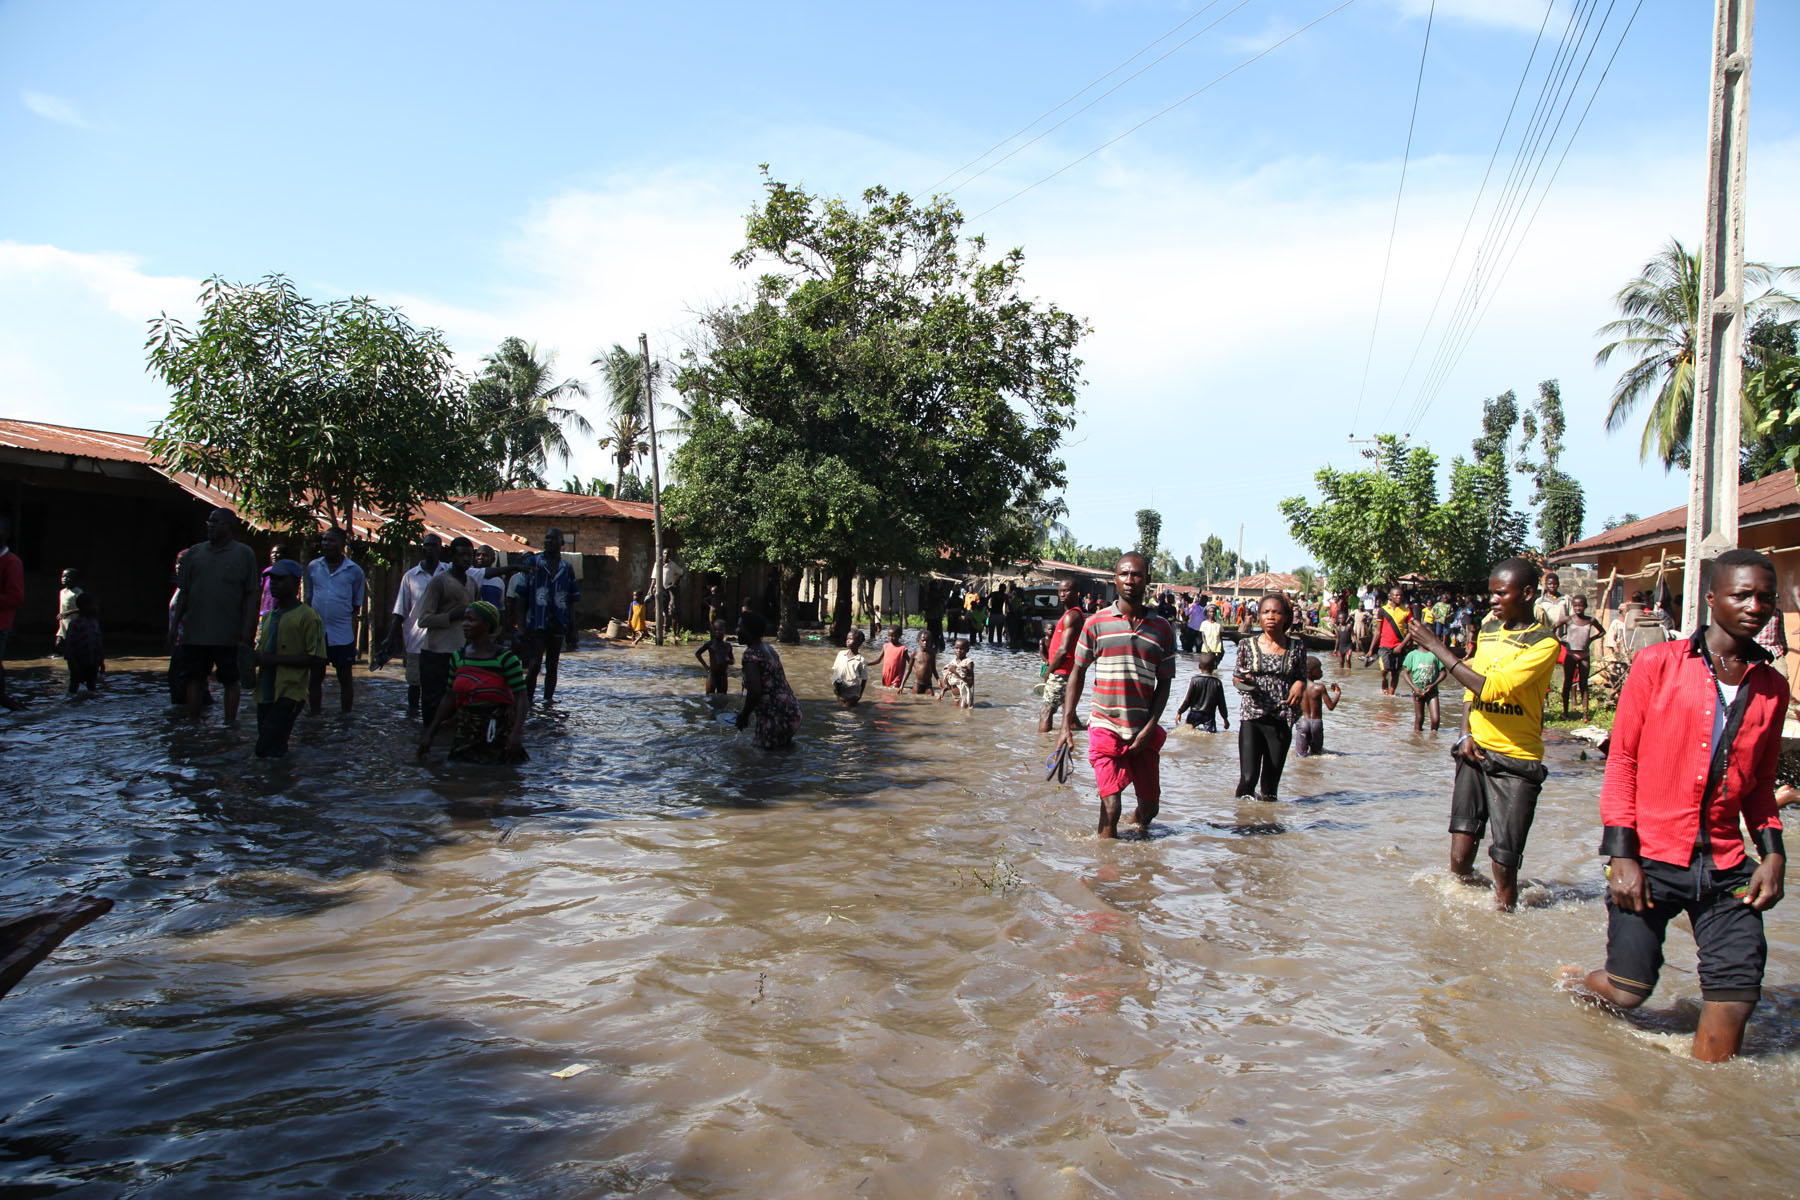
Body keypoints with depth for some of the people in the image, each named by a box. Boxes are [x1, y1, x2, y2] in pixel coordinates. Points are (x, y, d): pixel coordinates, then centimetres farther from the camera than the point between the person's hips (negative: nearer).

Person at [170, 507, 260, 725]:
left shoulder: (244, 554, 1)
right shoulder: (194, 553, 10)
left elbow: (252, 594, -2)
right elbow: (183, 593, 13)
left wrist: (248, 626, -10)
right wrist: (174, 625, 8)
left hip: (230, 634, -3)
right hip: (194, 633, 3)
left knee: (231, 680, 3)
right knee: (195, 679, 7)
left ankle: (230, 723, 12)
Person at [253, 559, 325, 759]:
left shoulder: (307, 616, -8)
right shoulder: (268, 616, 16)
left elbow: (318, 659, -14)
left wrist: (274, 659, -17)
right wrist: (254, 658, 6)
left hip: (290, 693, -7)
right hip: (265, 693, 8)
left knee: (266, 749, -16)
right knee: (264, 750, 8)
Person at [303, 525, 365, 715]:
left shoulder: (354, 571, 1)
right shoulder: (313, 567, 8)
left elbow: (356, 606, 5)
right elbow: (307, 600, 15)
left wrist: (353, 634, 0)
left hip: (343, 635, -2)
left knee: (345, 677, 4)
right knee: (316, 677, 7)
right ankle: (314, 716, 16)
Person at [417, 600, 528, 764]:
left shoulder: (505, 658, -10)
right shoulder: (458, 657, 5)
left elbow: (521, 697, -14)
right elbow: (449, 698, 12)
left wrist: (516, 733, -25)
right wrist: (429, 734, 12)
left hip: (499, 732, -4)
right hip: (465, 729, 4)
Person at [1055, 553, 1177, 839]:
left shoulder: (1162, 629, 4)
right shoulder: (1096, 623, 0)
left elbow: (1164, 683, 6)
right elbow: (1077, 673, 5)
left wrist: (1149, 728, -5)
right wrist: (1066, 725, -1)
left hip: (1144, 732, 2)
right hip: (1105, 727, -2)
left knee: (1150, 807, 10)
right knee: (1111, 806, -11)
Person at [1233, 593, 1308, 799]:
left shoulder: (1297, 647, 4)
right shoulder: (1247, 645, 2)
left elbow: (1302, 678, 12)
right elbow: (1236, 677, 10)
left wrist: (1299, 685, -10)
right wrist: (1243, 681, -13)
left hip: (1281, 720, 1)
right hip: (1251, 718, -1)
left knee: (1271, 782, 5)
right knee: (1248, 777, -10)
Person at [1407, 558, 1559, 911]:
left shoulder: (1544, 644, -12)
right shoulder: (1487, 630, 10)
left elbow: (1490, 687, -23)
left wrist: (1439, 649, -18)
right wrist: (1466, 734, 3)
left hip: (1516, 761, -5)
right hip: (1475, 750, 5)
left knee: (1504, 865, -1)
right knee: (1459, 857, -1)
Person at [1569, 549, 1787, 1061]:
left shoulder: (1772, 688, 10)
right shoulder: (1658, 663, -3)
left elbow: (1760, 782, 19)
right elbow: (1621, 761, -3)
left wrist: (1772, 851, 4)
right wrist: (1620, 854, -9)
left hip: (1724, 865, 4)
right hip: (1649, 859, -4)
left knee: (1736, 996, -1)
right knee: (1628, 990, 3)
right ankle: (1572, 983, 36)